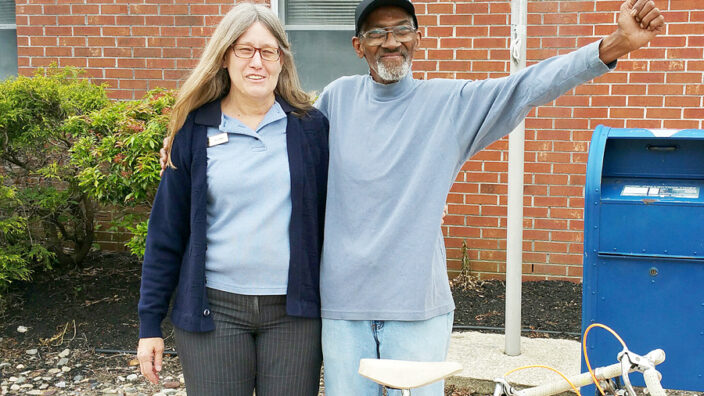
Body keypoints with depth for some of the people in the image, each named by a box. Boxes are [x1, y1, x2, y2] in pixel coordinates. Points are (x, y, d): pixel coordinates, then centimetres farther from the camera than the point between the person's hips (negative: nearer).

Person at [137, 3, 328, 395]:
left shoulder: (311, 126, 1)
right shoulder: (196, 130, 1)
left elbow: (329, 219, 5)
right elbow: (167, 231, 3)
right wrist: (150, 322, 2)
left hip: (294, 311, 0)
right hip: (214, 309, 0)